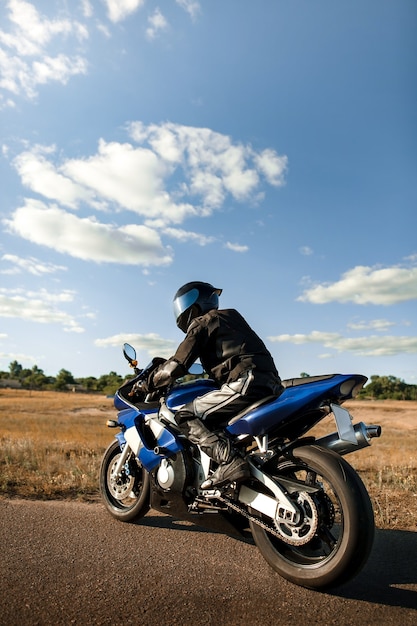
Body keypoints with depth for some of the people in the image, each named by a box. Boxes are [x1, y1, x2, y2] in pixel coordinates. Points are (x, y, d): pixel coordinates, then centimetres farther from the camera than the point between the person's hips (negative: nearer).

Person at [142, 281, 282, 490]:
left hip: (246, 384, -9)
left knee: (185, 416, -6)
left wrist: (147, 383, 11)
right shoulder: (230, 317, 27)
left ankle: (230, 462, -21)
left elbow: (176, 367, -4)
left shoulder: (201, 323, 4)